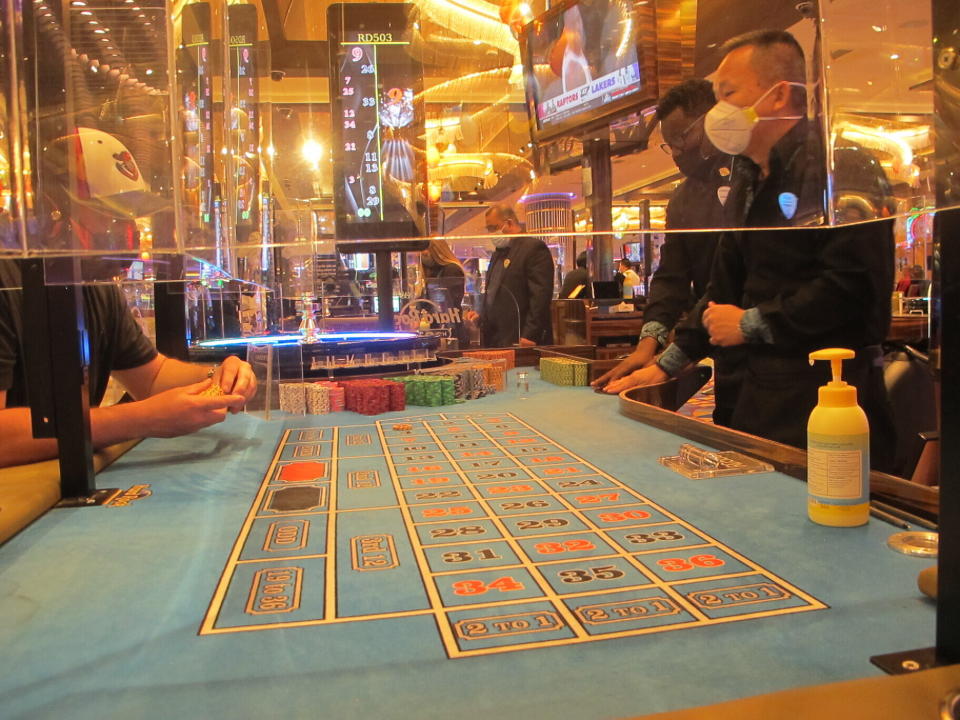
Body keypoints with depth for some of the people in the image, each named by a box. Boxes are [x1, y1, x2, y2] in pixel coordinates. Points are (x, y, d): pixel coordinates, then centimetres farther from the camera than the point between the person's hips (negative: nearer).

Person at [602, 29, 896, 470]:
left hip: (829, 391, -8)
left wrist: (751, 324, -12)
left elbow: (853, 283, -23)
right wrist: (667, 365, 15)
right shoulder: (751, 182, 16)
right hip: (763, 387, 8)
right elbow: (726, 286, 19)